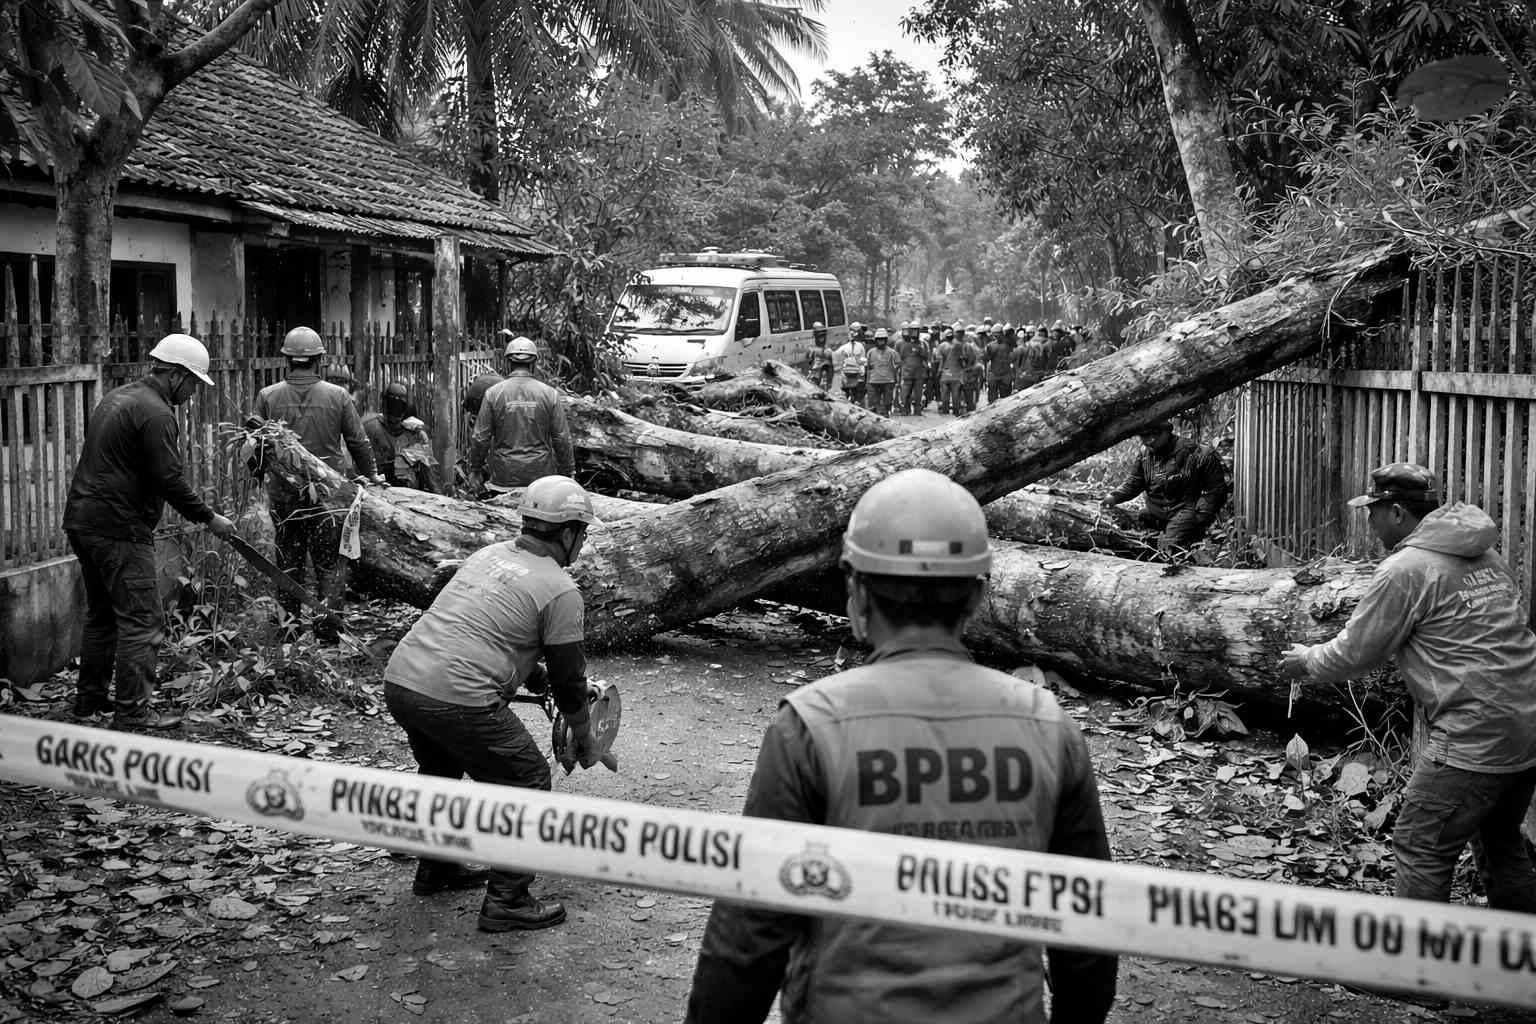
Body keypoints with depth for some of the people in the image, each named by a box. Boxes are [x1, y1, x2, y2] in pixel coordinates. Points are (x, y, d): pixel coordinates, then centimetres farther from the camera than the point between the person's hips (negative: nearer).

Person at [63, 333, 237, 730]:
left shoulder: (117, 397, 17)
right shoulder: (155, 413, -14)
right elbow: (170, 480, -19)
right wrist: (209, 518, -9)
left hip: (82, 519, 10)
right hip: (119, 528, -10)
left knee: (101, 613, 19)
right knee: (142, 620, -6)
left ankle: (90, 698, 27)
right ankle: (132, 711, -4)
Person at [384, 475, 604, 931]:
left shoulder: (489, 554, 18)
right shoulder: (559, 590, -5)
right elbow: (568, 678, 1)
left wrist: (535, 677, 35)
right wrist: (583, 739, 16)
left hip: (398, 681, 8)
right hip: (456, 700, -8)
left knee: (441, 771, 31)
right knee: (526, 782, 7)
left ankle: (436, 870, 46)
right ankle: (506, 901, 9)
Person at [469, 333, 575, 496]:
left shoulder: (493, 394, -3)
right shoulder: (550, 394, -2)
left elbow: (480, 437, -1)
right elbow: (562, 439, 0)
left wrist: (475, 470, 10)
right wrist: (567, 472, 9)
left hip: (504, 476, 0)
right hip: (540, 474, 0)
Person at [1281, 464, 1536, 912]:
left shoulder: (1405, 569, -11)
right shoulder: (1485, 556, 14)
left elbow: (1354, 654, -6)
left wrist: (1307, 661, 14)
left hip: (1476, 736, -9)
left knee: (1420, 849, 0)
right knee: (1500, 842, 22)